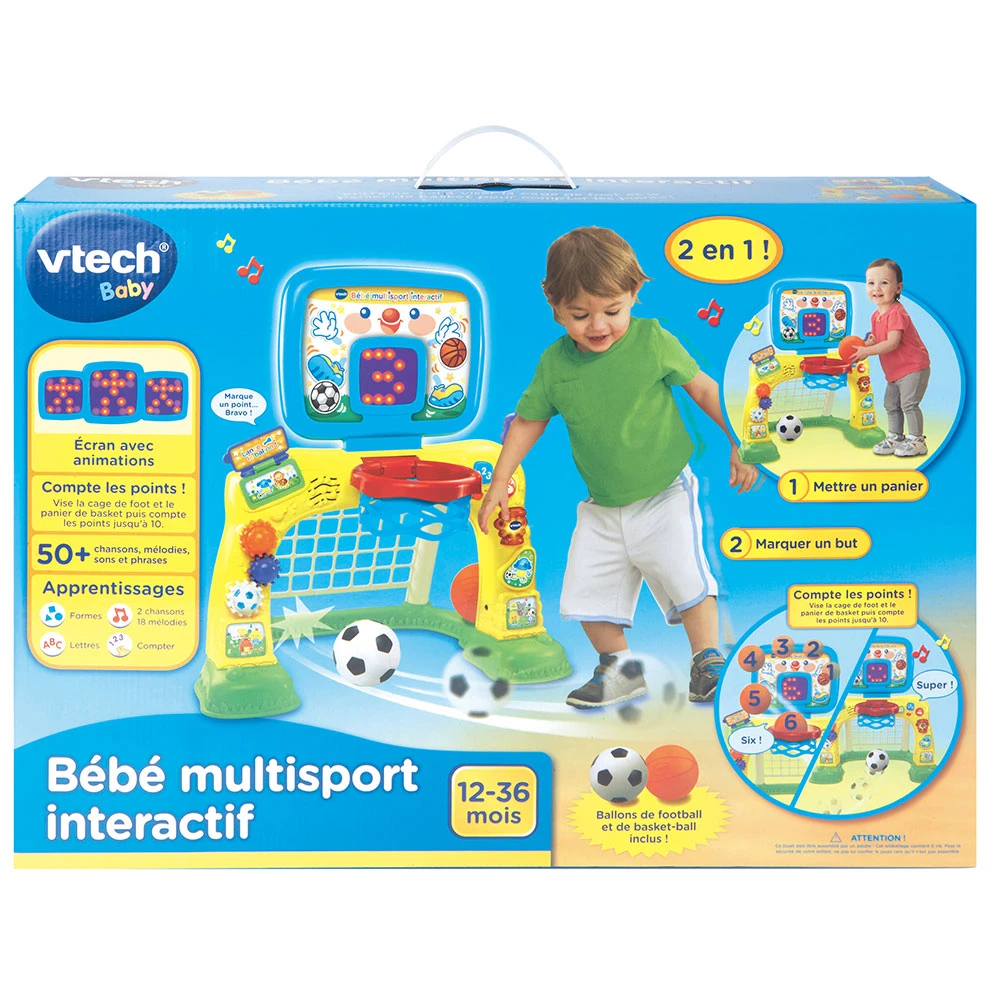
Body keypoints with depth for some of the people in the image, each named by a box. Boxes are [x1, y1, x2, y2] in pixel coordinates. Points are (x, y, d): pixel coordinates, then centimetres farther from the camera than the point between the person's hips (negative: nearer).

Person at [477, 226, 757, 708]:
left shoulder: (652, 341, -12)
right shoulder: (554, 363, -5)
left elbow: (701, 387, -1)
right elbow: (528, 421, 6)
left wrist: (737, 443, 1)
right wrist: (500, 480, 3)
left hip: (664, 496, -3)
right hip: (602, 509, 3)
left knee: (686, 580, -7)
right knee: (588, 594, 5)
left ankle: (707, 660, 16)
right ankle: (619, 669, 26)